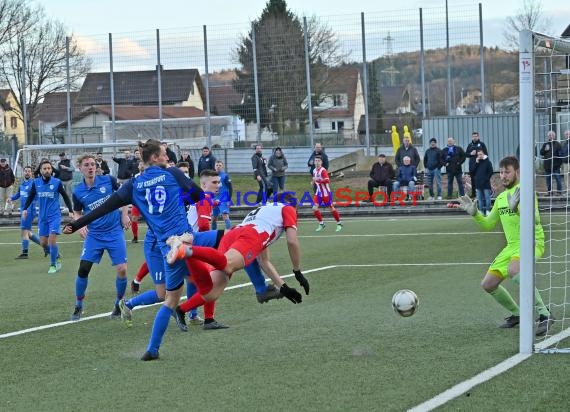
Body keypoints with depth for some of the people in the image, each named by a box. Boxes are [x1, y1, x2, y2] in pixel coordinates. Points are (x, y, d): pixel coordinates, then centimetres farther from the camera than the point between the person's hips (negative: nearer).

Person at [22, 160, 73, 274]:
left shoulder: (57, 182, -7)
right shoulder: (36, 183, 0)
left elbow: (65, 197, 2)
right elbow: (30, 196, 12)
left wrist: (71, 211, -4)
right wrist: (25, 208, -1)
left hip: (55, 216, -4)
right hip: (42, 217, 4)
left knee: (52, 240, -15)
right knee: (43, 243, 4)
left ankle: (53, 265, 0)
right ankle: (57, 256, 30)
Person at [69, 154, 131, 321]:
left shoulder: (108, 180, -7)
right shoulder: (78, 192, -4)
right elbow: (77, 212, 11)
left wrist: (124, 214, 2)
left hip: (115, 232, -1)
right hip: (93, 234, 1)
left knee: (122, 270, -8)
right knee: (83, 269, -8)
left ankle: (119, 305, 15)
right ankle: (78, 306, 11)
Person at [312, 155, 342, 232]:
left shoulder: (323, 170, -16)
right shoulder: (314, 171, 8)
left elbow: (327, 180, -28)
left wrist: (317, 180, -30)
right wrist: (314, 182, 5)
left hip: (326, 192, -7)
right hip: (318, 192, 7)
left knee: (332, 208, 2)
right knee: (314, 208, -6)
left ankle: (339, 223, 18)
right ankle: (321, 223, 8)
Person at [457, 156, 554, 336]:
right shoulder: (501, 197, 14)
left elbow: (535, 219, -25)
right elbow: (488, 225, 20)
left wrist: (516, 208, -41)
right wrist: (474, 212, 2)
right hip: (511, 246, 9)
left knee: (513, 270, -38)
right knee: (488, 284, 7)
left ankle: (544, 315, -31)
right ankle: (517, 314, 28)